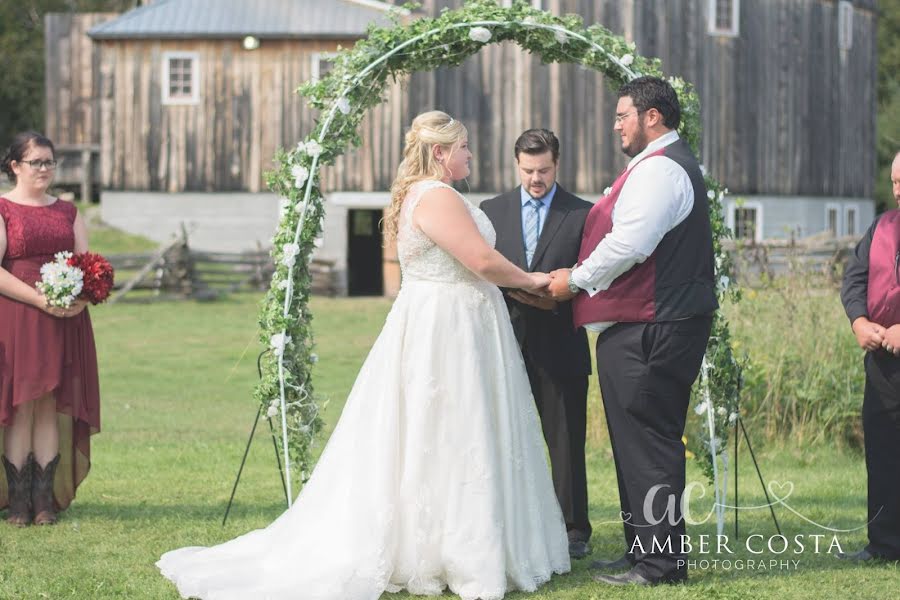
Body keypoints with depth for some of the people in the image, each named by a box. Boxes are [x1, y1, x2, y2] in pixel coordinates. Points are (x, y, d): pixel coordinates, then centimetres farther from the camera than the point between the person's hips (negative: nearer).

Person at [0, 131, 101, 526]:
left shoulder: (67, 212, 17)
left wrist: (82, 296, -8)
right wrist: (41, 300, -18)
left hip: (65, 321, 4)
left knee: (51, 409, 1)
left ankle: (45, 500, 3)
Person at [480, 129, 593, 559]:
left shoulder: (582, 214, 2)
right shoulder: (491, 211, 9)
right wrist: (517, 290, -12)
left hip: (559, 345, -2)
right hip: (505, 341, 2)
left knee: (566, 440, 3)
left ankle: (574, 529, 11)